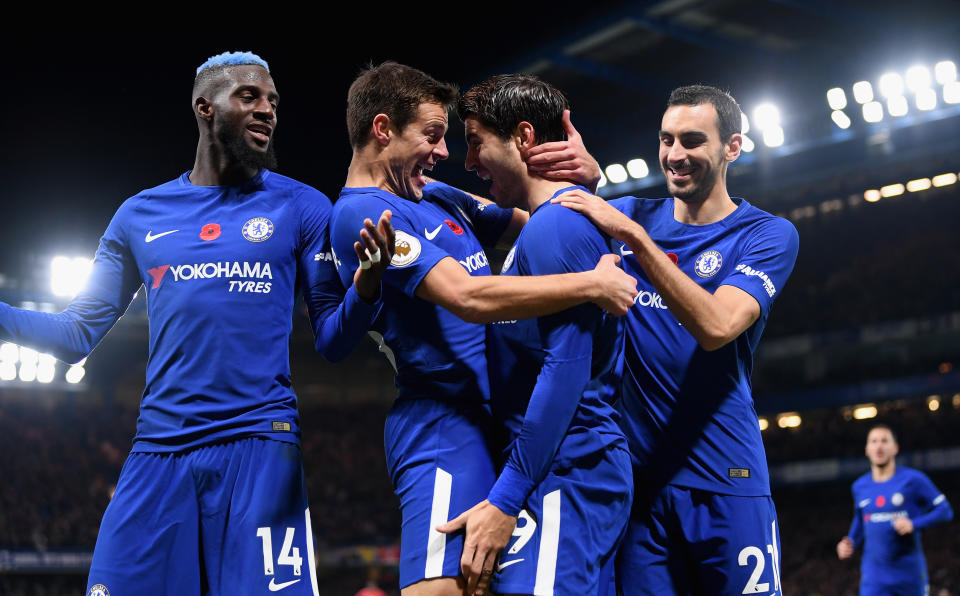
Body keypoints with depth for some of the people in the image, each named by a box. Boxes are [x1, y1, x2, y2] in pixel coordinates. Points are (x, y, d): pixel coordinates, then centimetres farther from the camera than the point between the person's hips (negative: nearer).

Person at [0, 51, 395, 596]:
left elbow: (332, 340, 4)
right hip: (158, 449, 2)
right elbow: (78, 335, 15)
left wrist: (366, 288, -17)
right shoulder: (140, 215, 13)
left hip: (260, 445, -2)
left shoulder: (300, 207, 6)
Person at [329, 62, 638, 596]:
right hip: (446, 426, -10)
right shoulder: (362, 213, -11)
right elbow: (470, 298, -22)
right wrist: (592, 283, -17)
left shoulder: (436, 197, 18)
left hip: (497, 421, 10)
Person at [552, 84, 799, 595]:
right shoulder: (633, 214, 11)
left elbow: (716, 327, -18)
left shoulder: (767, 234, -1)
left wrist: (635, 237, -22)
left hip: (724, 480, -3)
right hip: (635, 474, 3)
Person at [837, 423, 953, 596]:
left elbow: (945, 511, -3)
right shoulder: (859, 486, 7)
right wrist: (850, 543, 4)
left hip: (910, 573, -2)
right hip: (874, 577, 2)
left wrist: (914, 524, -18)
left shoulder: (913, 480, -5)